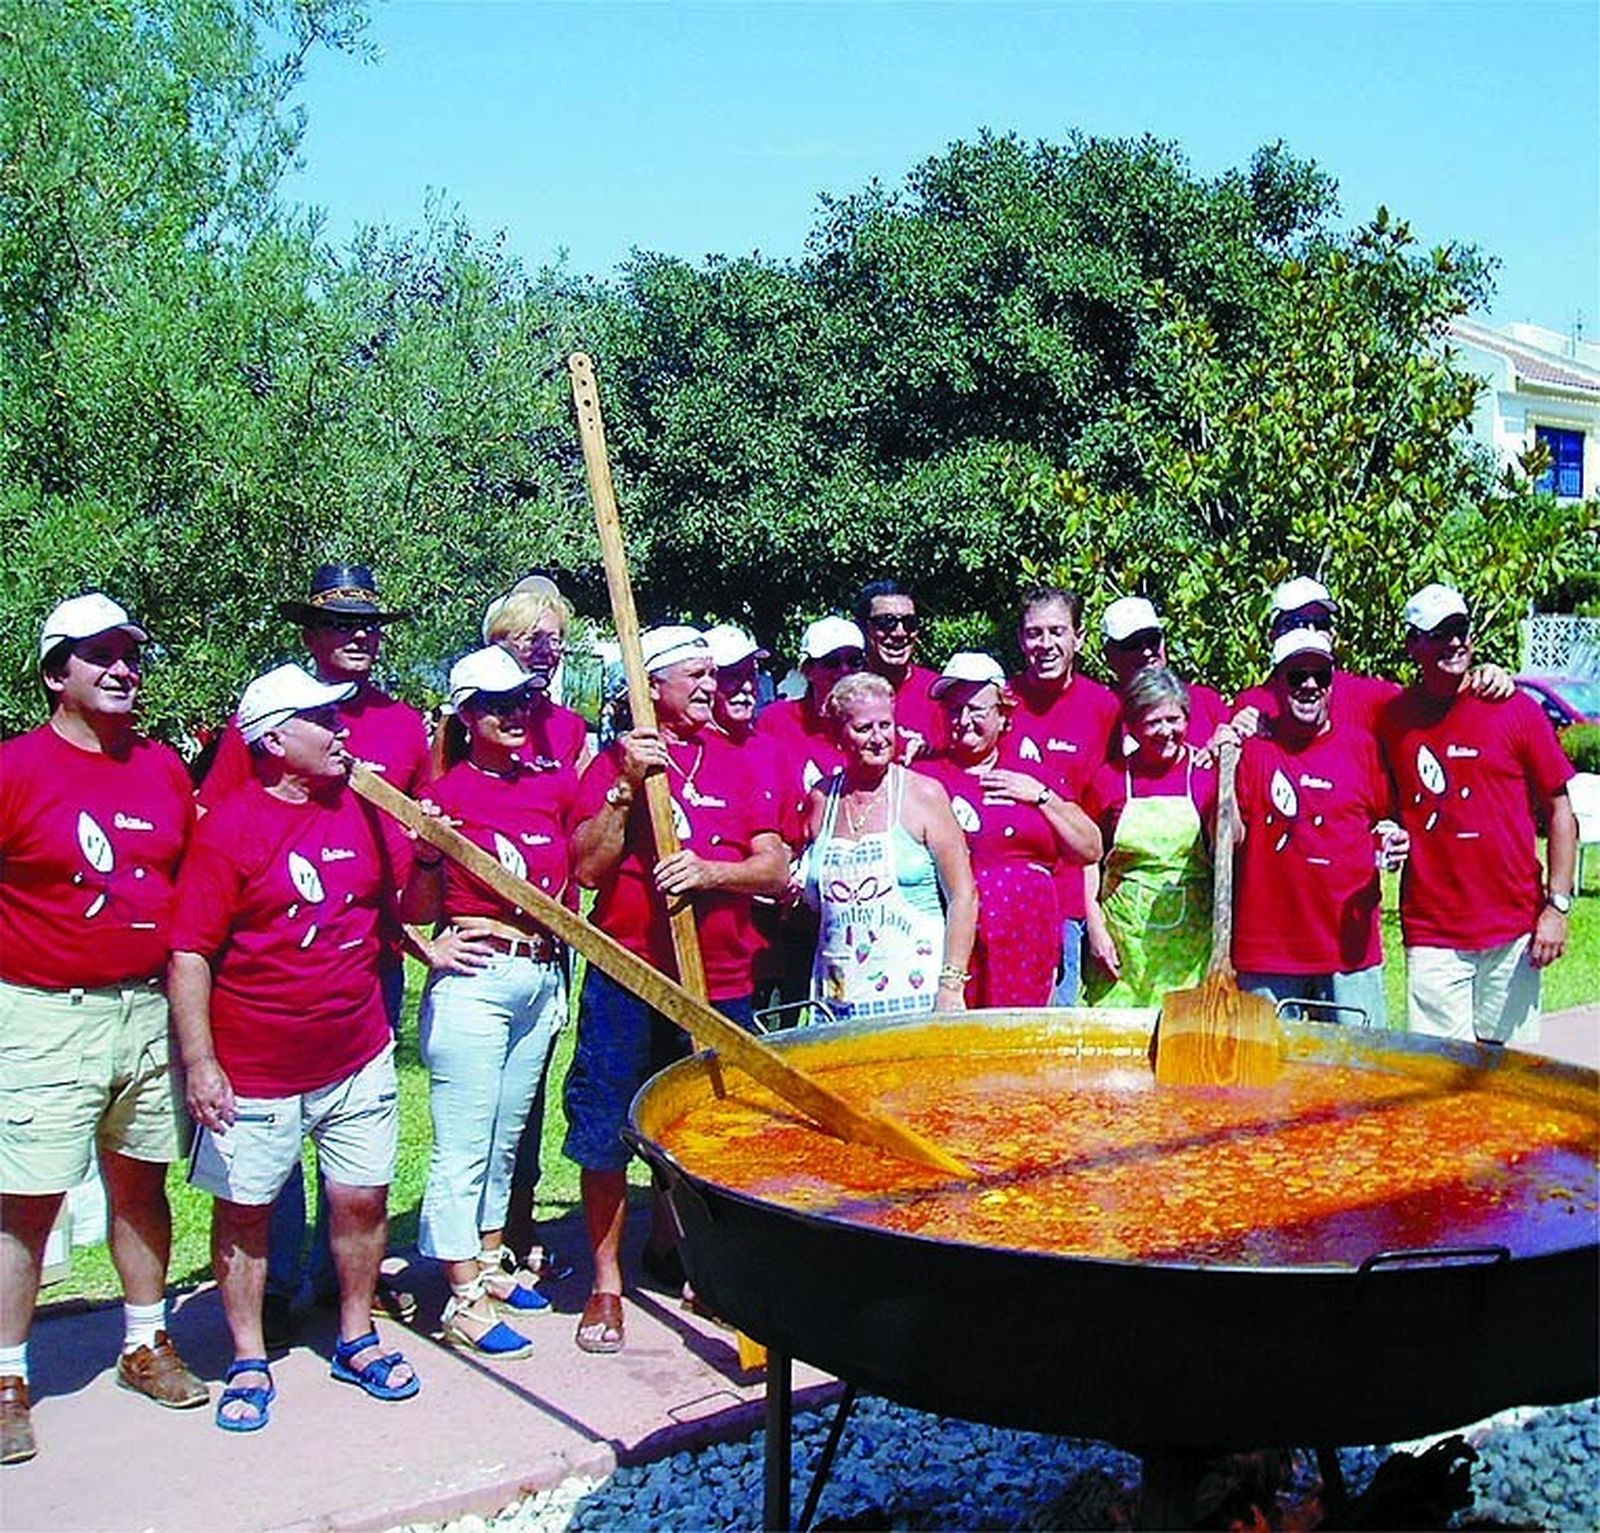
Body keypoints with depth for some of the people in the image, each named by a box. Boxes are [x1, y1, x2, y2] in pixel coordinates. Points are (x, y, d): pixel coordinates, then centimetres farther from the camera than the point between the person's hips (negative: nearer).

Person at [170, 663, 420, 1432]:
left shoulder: (363, 812, 4)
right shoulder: (230, 826, -11)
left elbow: (405, 906, 15)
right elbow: (189, 953, -13)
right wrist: (200, 1063, -18)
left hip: (358, 1057, 4)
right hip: (254, 1070, -4)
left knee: (363, 1198, 11)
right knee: (243, 1212, 8)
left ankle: (357, 1339, 31)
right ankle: (249, 1361, 26)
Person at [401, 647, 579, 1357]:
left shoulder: (554, 780, 8)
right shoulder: (447, 794, -5)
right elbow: (415, 910, -2)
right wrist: (428, 856, -21)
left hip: (543, 976, 5)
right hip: (475, 977, -5)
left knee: (508, 1132, 16)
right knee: (464, 1142, -1)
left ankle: (492, 1263, 31)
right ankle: (464, 1298, 7)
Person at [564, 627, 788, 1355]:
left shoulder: (735, 763, 10)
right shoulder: (615, 761, 2)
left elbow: (775, 869, 2)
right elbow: (587, 867, -7)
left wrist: (708, 870, -15)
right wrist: (627, 789, -17)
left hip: (719, 981, 3)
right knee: (605, 1133, 0)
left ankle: (668, 1245, 37)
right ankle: (606, 1281, 15)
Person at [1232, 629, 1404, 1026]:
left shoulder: (1361, 745, 10)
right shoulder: (1253, 747, 4)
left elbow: (1386, 823, 19)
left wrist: (1393, 846, -4)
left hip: (1350, 947, 2)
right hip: (1266, 949, -1)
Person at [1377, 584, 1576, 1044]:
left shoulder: (1516, 710, 0)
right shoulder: (1391, 717, 4)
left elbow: (1560, 813, 2)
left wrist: (1557, 906, -4)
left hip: (1513, 929, -1)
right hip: (1431, 933, 1)